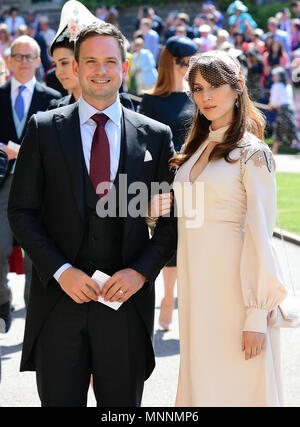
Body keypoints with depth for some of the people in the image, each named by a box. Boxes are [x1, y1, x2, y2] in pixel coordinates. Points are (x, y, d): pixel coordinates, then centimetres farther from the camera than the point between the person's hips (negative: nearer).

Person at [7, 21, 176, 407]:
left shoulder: (155, 136, 5)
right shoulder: (44, 129, 3)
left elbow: (172, 217, 6)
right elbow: (21, 211, 1)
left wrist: (142, 271, -8)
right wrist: (60, 270, -10)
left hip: (126, 298, 1)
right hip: (58, 300, 0)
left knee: (123, 404, 9)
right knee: (59, 399, 5)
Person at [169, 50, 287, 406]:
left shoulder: (252, 154, -9)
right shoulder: (196, 148, 13)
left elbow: (260, 236, -13)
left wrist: (257, 316, -17)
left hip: (234, 287, -7)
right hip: (195, 285, 7)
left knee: (235, 386, 0)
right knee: (201, 381, 12)